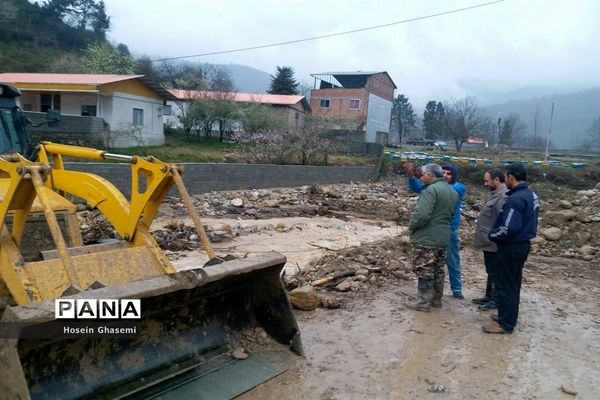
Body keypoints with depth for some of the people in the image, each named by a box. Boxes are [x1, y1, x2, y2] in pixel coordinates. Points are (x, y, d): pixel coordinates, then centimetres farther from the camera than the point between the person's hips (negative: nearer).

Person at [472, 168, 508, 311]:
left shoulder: (503, 197, -22)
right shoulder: (495, 194, 12)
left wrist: (493, 238, -25)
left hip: (493, 243, -10)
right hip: (489, 242, 10)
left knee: (494, 272, 2)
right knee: (490, 271, 19)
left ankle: (495, 300, 13)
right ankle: (489, 296, 31)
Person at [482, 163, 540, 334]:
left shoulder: (515, 199, -24)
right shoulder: (532, 195, 8)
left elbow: (508, 228, -28)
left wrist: (492, 235, -11)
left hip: (510, 247, -10)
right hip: (523, 244, 10)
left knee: (504, 285, 0)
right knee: (513, 283, 19)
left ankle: (505, 324, 9)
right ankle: (509, 316, 31)